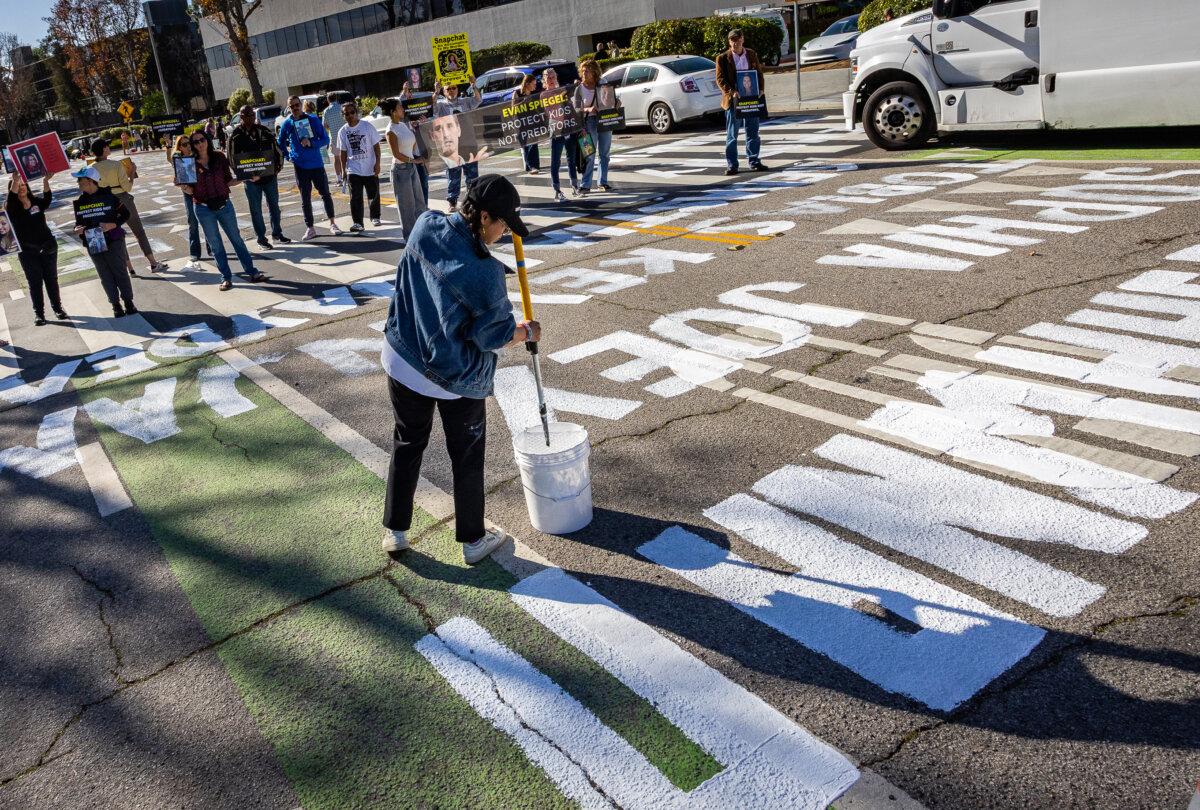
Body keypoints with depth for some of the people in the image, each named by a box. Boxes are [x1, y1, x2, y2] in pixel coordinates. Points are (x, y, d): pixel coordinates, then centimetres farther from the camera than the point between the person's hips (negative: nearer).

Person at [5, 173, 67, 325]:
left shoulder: (37, 202, 3)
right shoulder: (11, 207, -2)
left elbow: (48, 197, -17)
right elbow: (11, 198, -24)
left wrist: (45, 181, -34)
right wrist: (15, 181, -39)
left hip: (47, 248, 2)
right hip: (27, 251, -2)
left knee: (51, 279, 10)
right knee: (35, 283, 3)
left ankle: (57, 308, 22)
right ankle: (39, 313, 9)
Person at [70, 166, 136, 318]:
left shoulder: (108, 196, -8)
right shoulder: (79, 202, 5)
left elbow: (125, 214, -2)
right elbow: (79, 221, 15)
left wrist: (113, 225, -16)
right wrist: (77, 229, -7)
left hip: (113, 242, -4)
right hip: (93, 244, 4)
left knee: (120, 272, 2)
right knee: (105, 276, 7)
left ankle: (128, 301, 15)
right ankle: (115, 304, 16)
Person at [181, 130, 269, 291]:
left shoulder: (219, 157, 0)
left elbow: (228, 181, 6)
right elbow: (191, 190, 0)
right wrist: (185, 189, -21)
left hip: (224, 205, 1)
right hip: (204, 210, -1)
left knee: (237, 239, 8)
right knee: (216, 245, 7)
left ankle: (251, 273, 16)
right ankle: (226, 278, 15)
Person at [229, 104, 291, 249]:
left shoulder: (264, 131, 3)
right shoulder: (236, 136, -5)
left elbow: (276, 149, 9)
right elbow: (233, 159, -6)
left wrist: (278, 166, -1)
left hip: (270, 177, 3)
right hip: (251, 178, -3)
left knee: (274, 206, 14)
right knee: (256, 210, 4)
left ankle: (277, 233, 30)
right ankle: (261, 238, 14)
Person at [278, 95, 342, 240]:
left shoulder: (313, 120, -3)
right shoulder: (286, 123, 2)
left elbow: (325, 139, -5)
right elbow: (281, 143, 17)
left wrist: (311, 143, -21)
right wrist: (289, 157, 4)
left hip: (317, 164, -1)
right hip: (300, 167, 1)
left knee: (325, 194, 4)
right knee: (305, 199, 5)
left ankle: (332, 224, 18)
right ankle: (310, 229, 12)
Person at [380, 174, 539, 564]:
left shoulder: (425, 225, -10)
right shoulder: (485, 271, -26)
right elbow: (494, 335, -16)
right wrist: (527, 332, 2)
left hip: (403, 363, 6)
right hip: (457, 380, -5)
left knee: (407, 445, 23)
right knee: (466, 458, 14)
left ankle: (395, 531, 34)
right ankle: (473, 540, 30)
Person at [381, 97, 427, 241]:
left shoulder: (404, 124, 9)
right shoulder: (391, 131, -14)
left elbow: (413, 144, 18)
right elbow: (396, 154, -17)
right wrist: (414, 160, -14)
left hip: (412, 167, 8)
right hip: (401, 169, -8)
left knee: (419, 201, 12)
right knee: (407, 205, -1)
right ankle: (410, 238, 8)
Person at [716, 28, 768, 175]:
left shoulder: (751, 54, 9)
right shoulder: (723, 58, -2)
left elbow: (759, 73, 13)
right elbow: (720, 79, -7)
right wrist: (732, 92, -21)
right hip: (733, 101, -3)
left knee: (753, 133, 8)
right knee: (731, 135, 1)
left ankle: (754, 162, 16)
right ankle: (731, 165, 6)